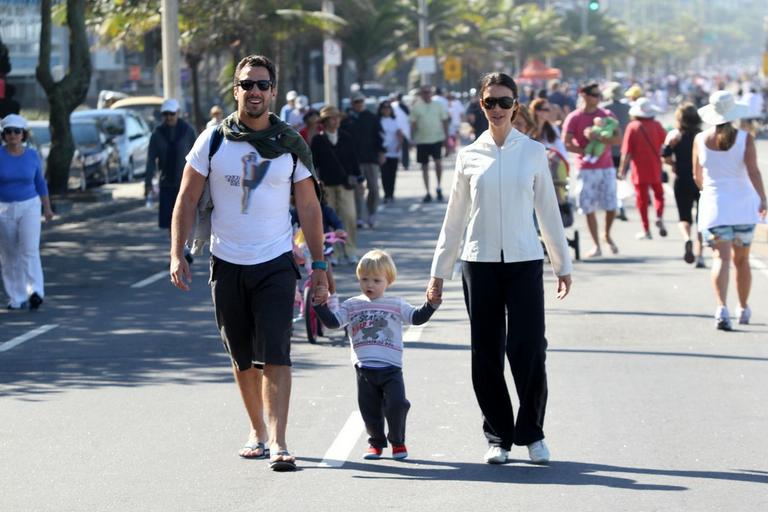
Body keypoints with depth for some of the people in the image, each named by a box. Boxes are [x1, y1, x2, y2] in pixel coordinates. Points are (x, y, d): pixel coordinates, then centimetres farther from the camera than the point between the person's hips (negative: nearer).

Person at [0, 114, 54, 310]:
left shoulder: (32, 155, -3)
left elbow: (40, 182, 8)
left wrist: (47, 208, 9)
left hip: (29, 207, 0)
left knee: (30, 250, -16)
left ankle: (35, 294, -25)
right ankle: (16, 298, 19)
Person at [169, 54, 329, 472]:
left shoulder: (291, 145, 2)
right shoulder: (213, 140, 1)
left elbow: (309, 207, 7)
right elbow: (187, 200, 4)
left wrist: (319, 266, 4)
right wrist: (177, 254, -5)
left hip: (276, 263, -1)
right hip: (227, 263, 1)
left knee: (275, 355, -13)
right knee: (243, 358, 10)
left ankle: (278, 442, -17)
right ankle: (257, 431, 26)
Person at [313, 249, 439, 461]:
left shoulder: (396, 305, 9)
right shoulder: (352, 306, 11)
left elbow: (417, 317, 1)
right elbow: (332, 321, 3)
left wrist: (431, 304, -14)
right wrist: (320, 305, -11)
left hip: (391, 367, -1)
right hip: (364, 368, 2)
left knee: (396, 404, -10)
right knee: (369, 409, 5)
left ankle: (397, 442, 10)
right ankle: (376, 442, 23)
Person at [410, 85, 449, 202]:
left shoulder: (438, 106, 6)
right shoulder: (416, 107, 4)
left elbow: (444, 121, 10)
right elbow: (413, 124, 5)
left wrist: (446, 136, 5)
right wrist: (413, 138, 0)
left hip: (437, 139, -1)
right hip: (422, 140, 1)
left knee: (438, 162, -13)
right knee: (425, 167, 5)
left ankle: (438, 187, 8)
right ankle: (428, 193, 12)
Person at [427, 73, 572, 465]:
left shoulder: (533, 153, 5)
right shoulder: (469, 156, 6)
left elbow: (548, 211, 10)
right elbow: (454, 218, 11)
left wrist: (562, 265, 11)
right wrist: (438, 272, 11)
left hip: (524, 261, -1)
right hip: (480, 262, 1)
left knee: (528, 349, -9)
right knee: (486, 353, 1)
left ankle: (532, 433, 8)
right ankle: (498, 436, 13)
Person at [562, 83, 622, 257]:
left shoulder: (607, 115, 5)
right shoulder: (574, 118, -3)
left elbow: (618, 139, -5)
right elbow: (566, 143, -8)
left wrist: (599, 138, -20)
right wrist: (585, 151, -18)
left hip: (606, 167, 2)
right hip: (586, 169, -2)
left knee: (611, 206, 1)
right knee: (589, 208, -2)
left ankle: (607, 235, 28)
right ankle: (596, 245, 6)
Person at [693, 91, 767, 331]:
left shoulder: (701, 139, 0)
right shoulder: (745, 139, -6)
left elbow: (697, 176, 9)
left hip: (713, 204, 0)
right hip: (743, 205, 0)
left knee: (721, 258, -9)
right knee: (741, 260, 15)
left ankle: (722, 308, -30)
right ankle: (744, 310, 28)